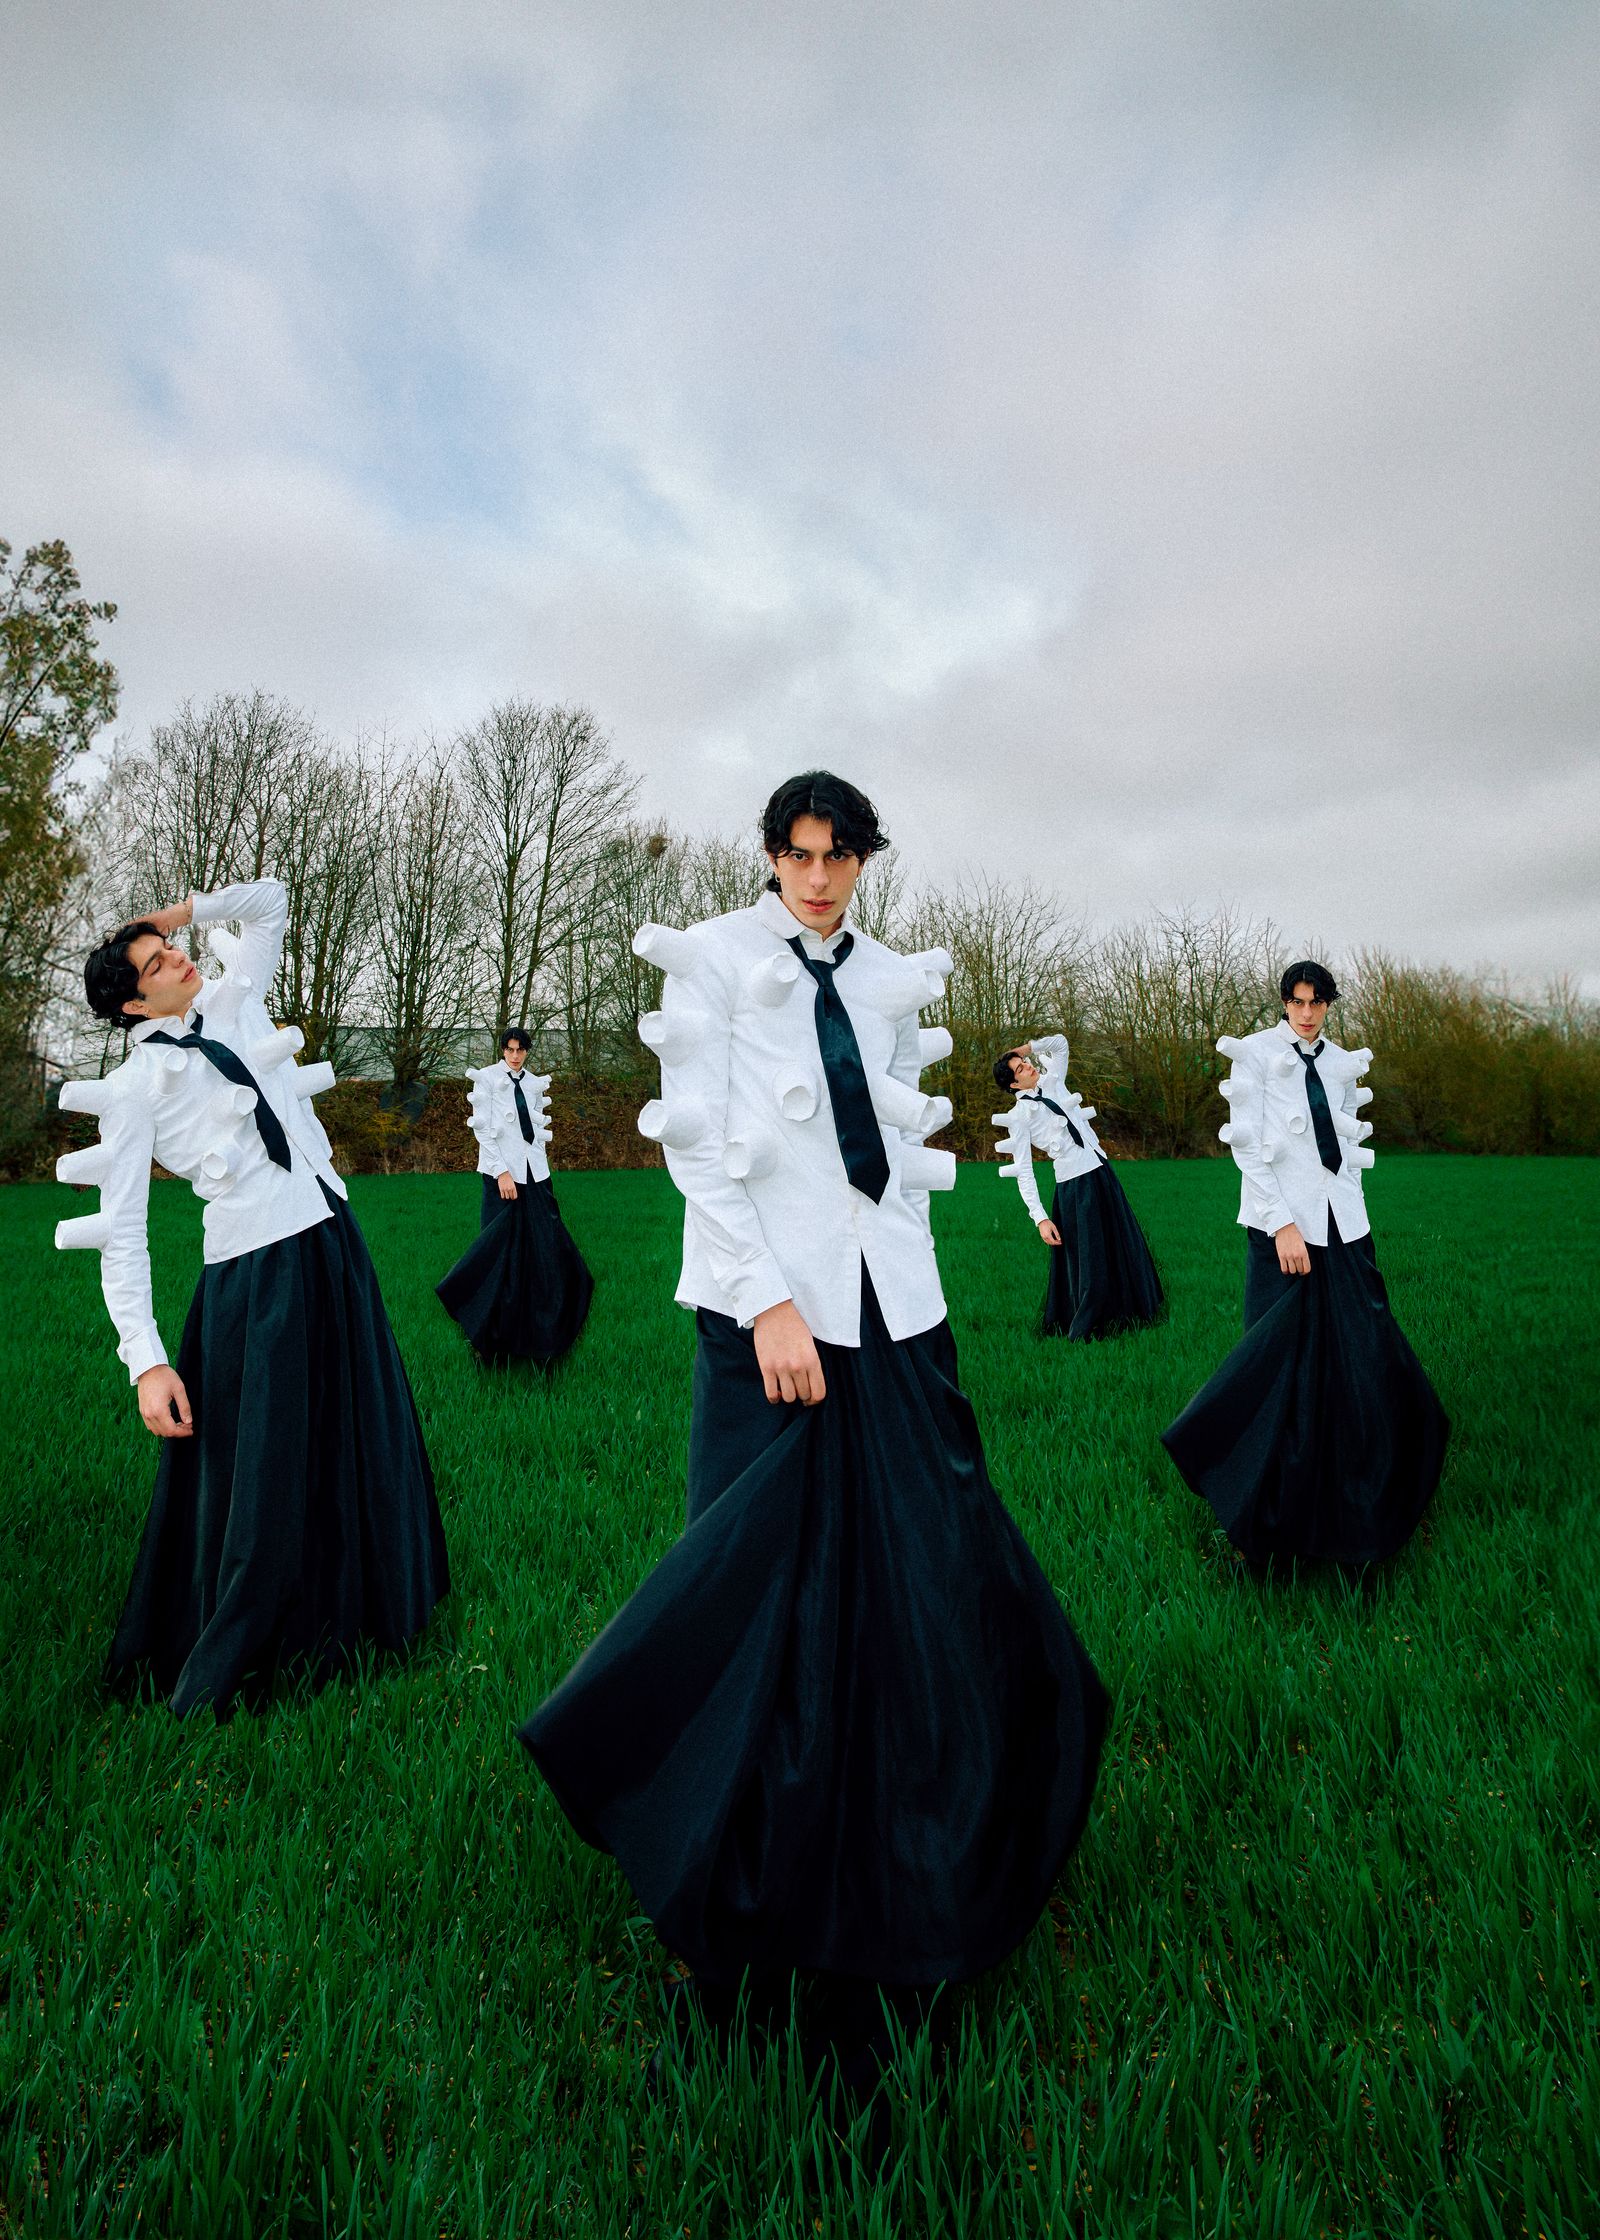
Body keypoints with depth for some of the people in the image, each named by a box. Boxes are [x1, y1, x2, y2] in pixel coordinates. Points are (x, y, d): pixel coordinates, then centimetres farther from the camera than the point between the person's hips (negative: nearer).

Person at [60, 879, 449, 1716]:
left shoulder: (230, 1004, 10)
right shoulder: (134, 1086, -5)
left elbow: (270, 902, 22)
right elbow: (121, 1234, -8)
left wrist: (189, 909, 5)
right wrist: (146, 1361, -16)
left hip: (335, 1246, 7)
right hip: (257, 1272, -6)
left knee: (357, 1439, 17)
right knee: (259, 1466, 0)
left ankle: (352, 1605, 38)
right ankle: (213, 1675, 19)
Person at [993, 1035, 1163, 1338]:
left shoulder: (1052, 1083, 9)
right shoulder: (1020, 1115, -8)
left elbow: (1060, 1043, 21)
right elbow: (1024, 1173, -10)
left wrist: (1027, 1048, 4)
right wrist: (1041, 1218, -17)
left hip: (1103, 1174, 7)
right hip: (1074, 1185, -7)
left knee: (1124, 1249, 15)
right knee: (1089, 1261, -2)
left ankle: (1126, 1313, 32)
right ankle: (1080, 1332, 12)